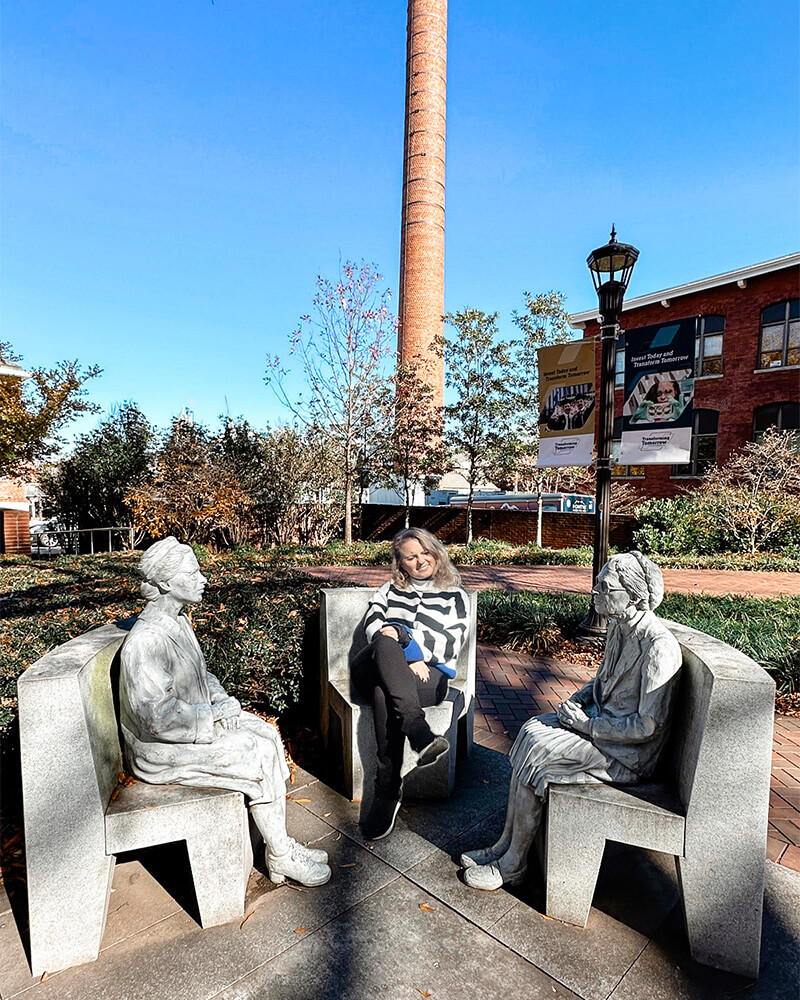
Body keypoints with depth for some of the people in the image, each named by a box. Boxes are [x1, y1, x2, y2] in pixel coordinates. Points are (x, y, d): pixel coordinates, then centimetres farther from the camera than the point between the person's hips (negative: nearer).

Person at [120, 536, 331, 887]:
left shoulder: (178, 621, 5)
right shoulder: (146, 641, -27)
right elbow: (160, 718, -29)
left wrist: (223, 701, -1)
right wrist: (214, 713, -18)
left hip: (200, 721, 9)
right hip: (163, 749, -9)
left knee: (267, 734, -4)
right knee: (262, 756, -15)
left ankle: (280, 845, 5)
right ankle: (280, 857, 5)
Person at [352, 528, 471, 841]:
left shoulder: (454, 596, 18)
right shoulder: (390, 589, 24)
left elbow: (451, 643, 3)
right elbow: (372, 622, 6)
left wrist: (400, 633, -9)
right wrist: (406, 658, -13)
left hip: (428, 675, -2)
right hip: (374, 670, 2)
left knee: (384, 694, -37)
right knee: (385, 644, -37)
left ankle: (388, 791, -33)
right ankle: (419, 734, -47)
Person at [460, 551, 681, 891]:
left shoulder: (659, 648, -25)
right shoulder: (618, 627, 3)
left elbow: (647, 727, -23)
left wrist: (585, 723, -18)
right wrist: (575, 701, 0)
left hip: (629, 754, -8)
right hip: (601, 721, 9)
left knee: (535, 753, -18)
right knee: (531, 732, -10)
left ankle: (513, 865, 1)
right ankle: (505, 846, 0)